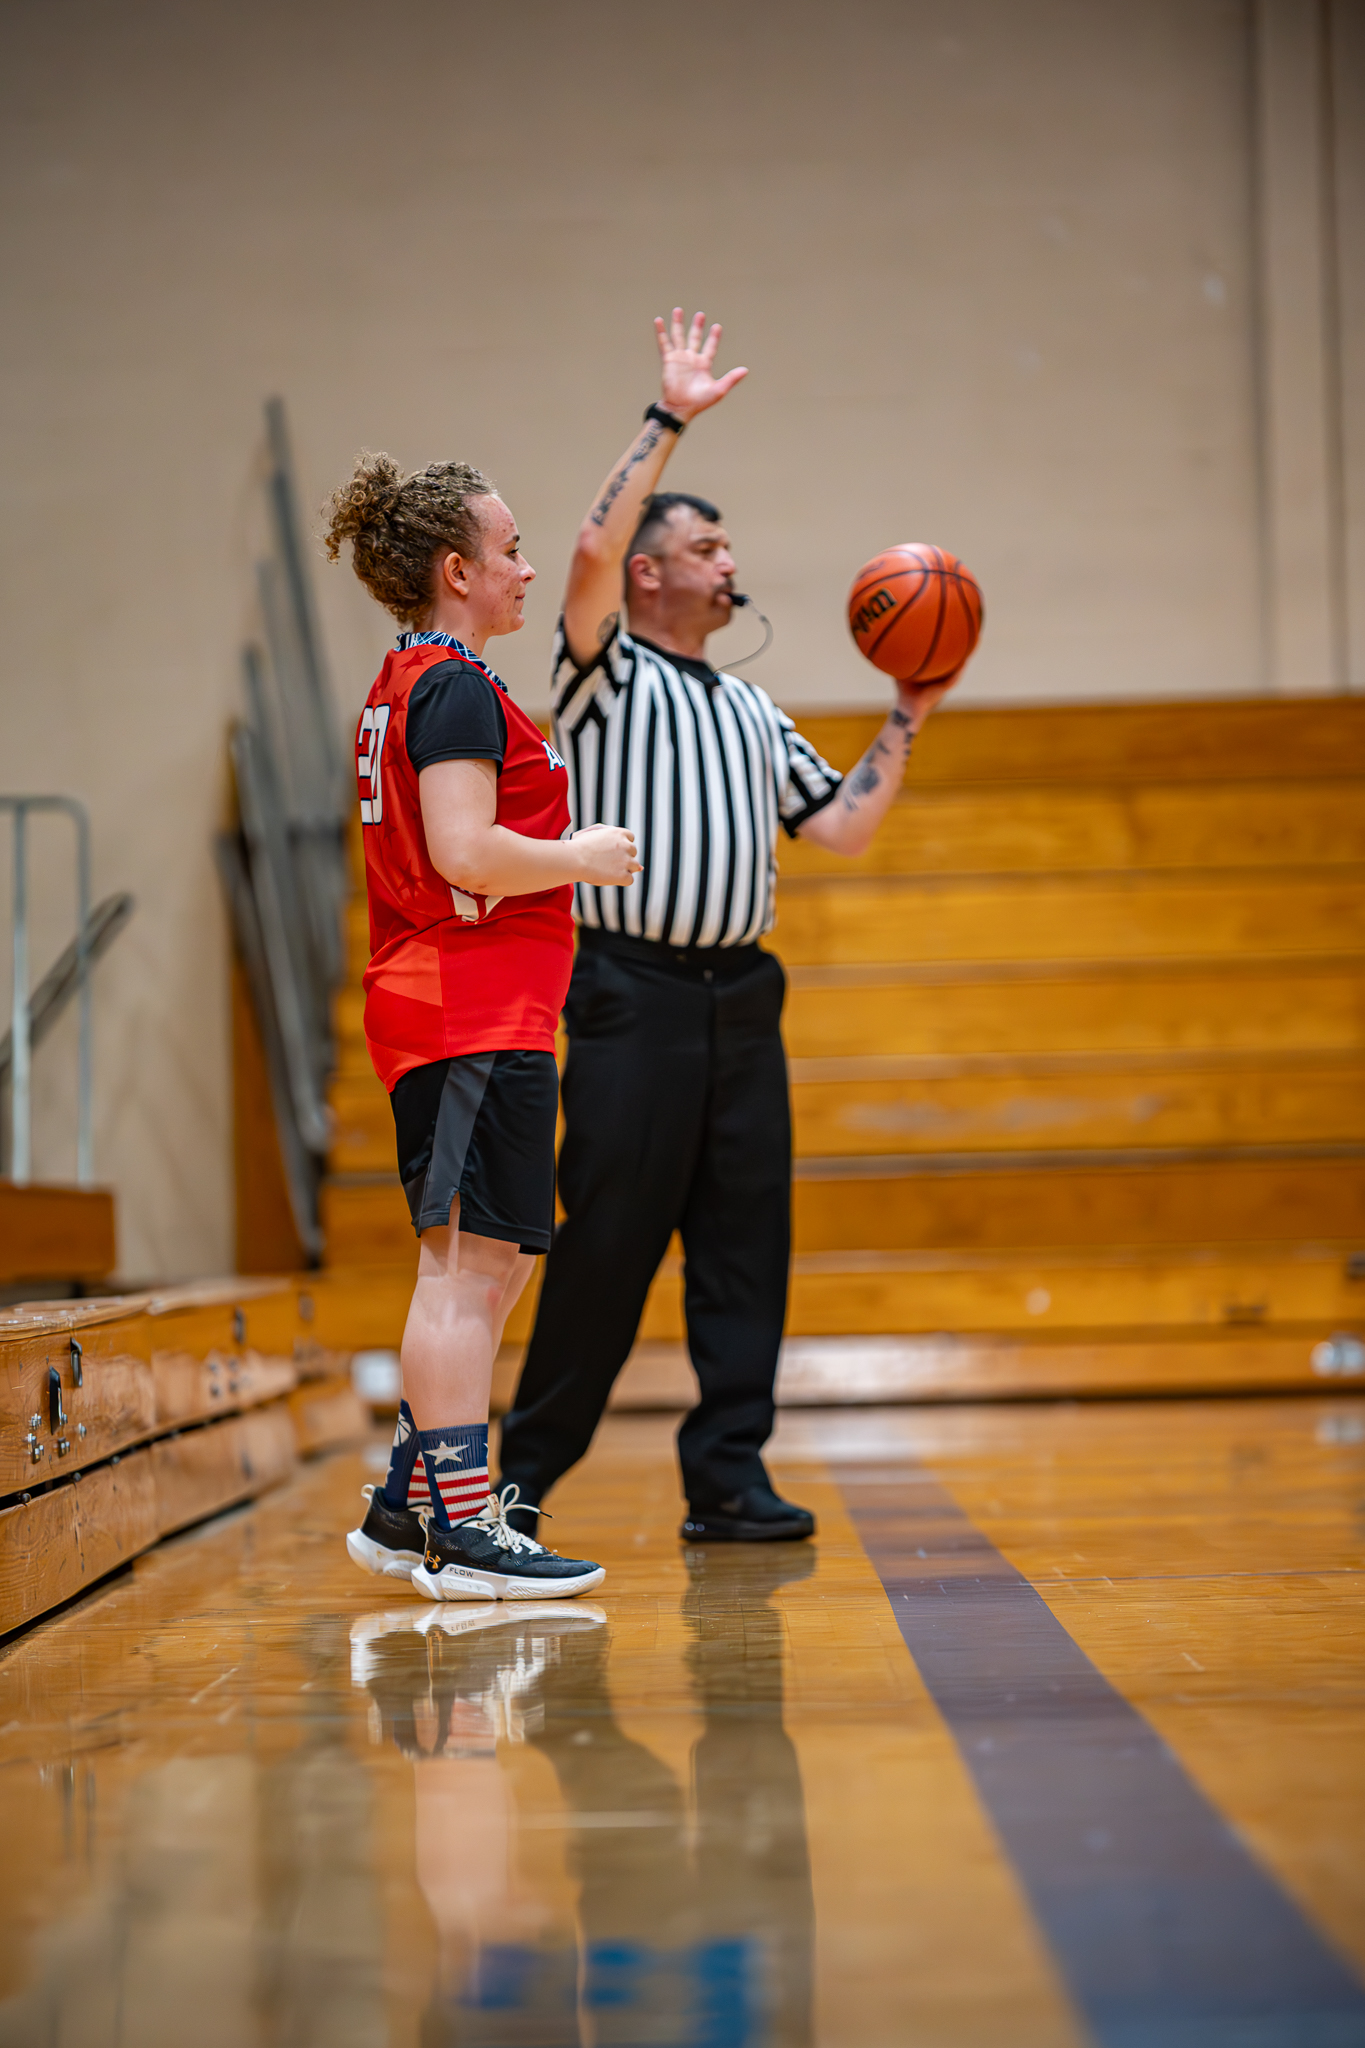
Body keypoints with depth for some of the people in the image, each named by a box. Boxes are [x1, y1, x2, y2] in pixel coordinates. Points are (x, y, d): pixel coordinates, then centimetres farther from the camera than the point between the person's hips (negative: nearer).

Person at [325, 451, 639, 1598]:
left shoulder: (405, 685, 19)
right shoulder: (461, 688, -12)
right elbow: (466, 851, -23)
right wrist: (583, 858, -10)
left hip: (432, 1009, 11)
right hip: (479, 1014, -11)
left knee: (485, 1267, 15)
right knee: (471, 1265, -9)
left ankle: (406, 1508, 18)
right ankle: (461, 1531, -8)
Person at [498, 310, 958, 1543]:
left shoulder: (753, 712, 22)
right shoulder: (607, 677, 3)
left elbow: (845, 827, 19)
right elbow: (591, 551, -16)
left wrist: (908, 718, 12)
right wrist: (671, 421, -13)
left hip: (742, 993, 6)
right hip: (635, 991, -6)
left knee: (747, 1238, 3)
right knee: (609, 1241, -5)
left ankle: (726, 1478, 7)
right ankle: (524, 1471, 8)